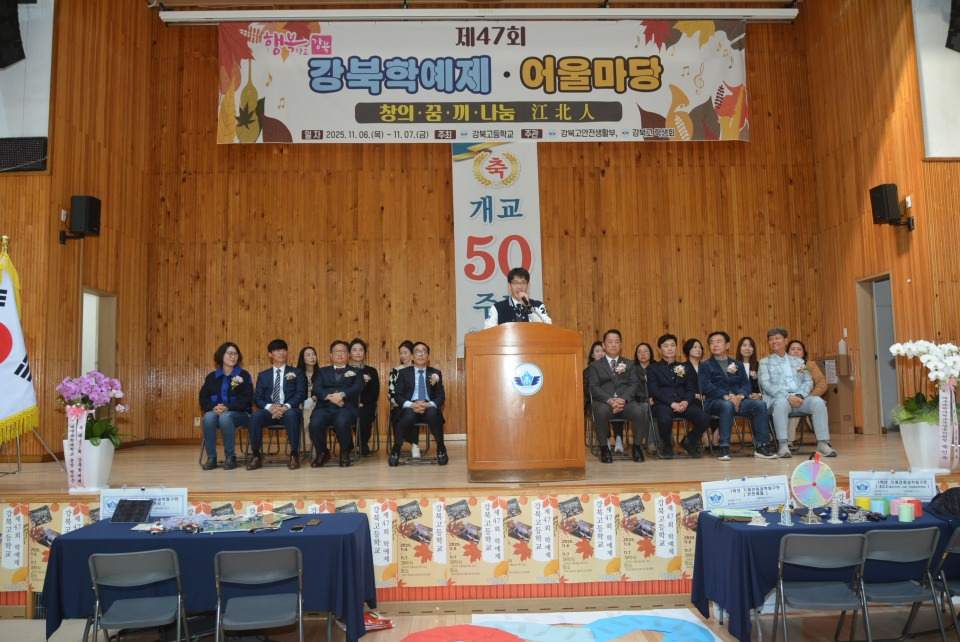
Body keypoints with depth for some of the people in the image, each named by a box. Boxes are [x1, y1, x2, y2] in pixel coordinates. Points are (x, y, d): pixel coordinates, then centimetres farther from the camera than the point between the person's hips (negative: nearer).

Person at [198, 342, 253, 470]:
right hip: (215, 412, 3)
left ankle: (231, 456, -24)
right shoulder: (211, 377, 13)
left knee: (225, 417, -37)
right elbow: (203, 398, 6)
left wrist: (228, 407, -22)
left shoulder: (244, 375, 4)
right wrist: (213, 407, -17)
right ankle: (211, 457, -24)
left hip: (239, 413, -3)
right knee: (208, 417, -33)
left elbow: (246, 398, -7)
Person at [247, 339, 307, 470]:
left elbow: (300, 394, 1)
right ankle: (256, 455, -20)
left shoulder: (297, 373, 15)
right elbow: (258, 397, 8)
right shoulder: (263, 375, 19)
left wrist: (286, 406, -19)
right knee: (255, 416, -32)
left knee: (291, 415, -38)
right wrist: (269, 407, -15)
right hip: (269, 410, 2)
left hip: (289, 410, -2)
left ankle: (294, 455, -27)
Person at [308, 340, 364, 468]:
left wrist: (342, 394, -20)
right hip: (325, 406, 2)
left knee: (342, 423, -36)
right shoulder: (323, 371, 25)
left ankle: (344, 453, -7)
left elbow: (358, 387, 0)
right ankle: (322, 453, -4)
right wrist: (330, 396, -14)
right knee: (315, 423, -31)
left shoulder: (356, 371, 20)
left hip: (347, 407, -2)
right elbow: (316, 389, 7)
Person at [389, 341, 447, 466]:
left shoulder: (436, 373, 14)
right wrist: (412, 405, -18)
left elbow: (441, 396, 6)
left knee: (433, 414, -36)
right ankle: (395, 450, -17)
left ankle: (441, 449, -15)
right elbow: (397, 396, 3)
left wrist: (429, 404, -17)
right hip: (410, 408, -1)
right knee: (408, 415, -37)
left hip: (429, 408, 1)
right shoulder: (403, 373, 12)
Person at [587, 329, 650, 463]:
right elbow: (594, 387, 1)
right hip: (604, 402, -1)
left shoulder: (629, 364, 22)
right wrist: (610, 400, -18)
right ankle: (604, 448, -20)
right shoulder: (595, 365, 16)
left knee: (640, 411, -31)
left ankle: (637, 447, -11)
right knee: (601, 411, -38)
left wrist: (623, 399, -14)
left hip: (626, 401, 2)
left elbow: (634, 385, 7)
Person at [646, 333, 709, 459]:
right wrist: (671, 403, -16)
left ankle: (689, 442, 6)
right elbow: (654, 391, -2)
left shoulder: (683, 367, 23)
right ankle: (667, 445, -5)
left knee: (704, 418, -25)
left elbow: (690, 389, 14)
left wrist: (686, 401, -9)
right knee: (665, 419, -39)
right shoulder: (653, 368, 10)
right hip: (663, 404, -3)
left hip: (683, 403, 4)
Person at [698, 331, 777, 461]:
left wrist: (740, 396, -13)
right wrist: (726, 396, -18)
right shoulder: (705, 366, 11)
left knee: (760, 404, -24)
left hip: (738, 401, 4)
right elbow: (705, 387, -5)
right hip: (715, 402, -4)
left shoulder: (738, 365, 24)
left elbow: (746, 384, 11)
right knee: (727, 405, -38)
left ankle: (761, 446, -21)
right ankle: (723, 447, -36)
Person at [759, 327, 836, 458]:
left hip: (799, 398, 3)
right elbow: (766, 384, -2)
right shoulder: (765, 362, 14)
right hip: (778, 399, -3)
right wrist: (788, 396, -17)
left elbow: (809, 381, 12)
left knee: (818, 401, -28)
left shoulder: (798, 361, 24)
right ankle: (783, 445, -41)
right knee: (781, 403, -39)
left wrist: (800, 396, -11)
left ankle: (823, 443, -27)